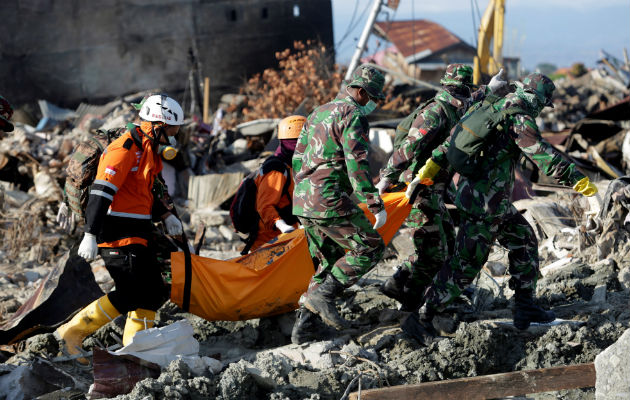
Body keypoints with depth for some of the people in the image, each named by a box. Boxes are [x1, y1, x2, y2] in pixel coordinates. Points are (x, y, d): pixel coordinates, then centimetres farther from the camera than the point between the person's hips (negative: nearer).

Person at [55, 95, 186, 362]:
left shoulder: (147, 150, 17)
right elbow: (101, 191, -21)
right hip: (119, 236, -10)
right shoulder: (126, 148, -15)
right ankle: (73, 331, -4)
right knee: (132, 294, -13)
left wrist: (165, 216, 16)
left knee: (153, 293, 8)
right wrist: (90, 235, -26)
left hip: (136, 236, 10)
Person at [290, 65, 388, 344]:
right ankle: (322, 293, -11)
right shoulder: (352, 115, -8)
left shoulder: (318, 113, 21)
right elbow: (357, 163, -17)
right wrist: (375, 204, -19)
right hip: (330, 201, -9)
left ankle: (304, 322, 10)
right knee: (371, 248, -1)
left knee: (328, 262, 17)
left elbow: (297, 158, 24)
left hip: (303, 202, 9)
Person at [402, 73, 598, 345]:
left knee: (524, 241, 19)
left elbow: (456, 136, 14)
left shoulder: (493, 109, 11)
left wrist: (433, 165, 17)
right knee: (466, 264, -5)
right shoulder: (520, 118, -16)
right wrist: (578, 180, -24)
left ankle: (524, 308, 24)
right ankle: (422, 320, -3)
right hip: (484, 205, -10)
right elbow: (543, 155, -25)